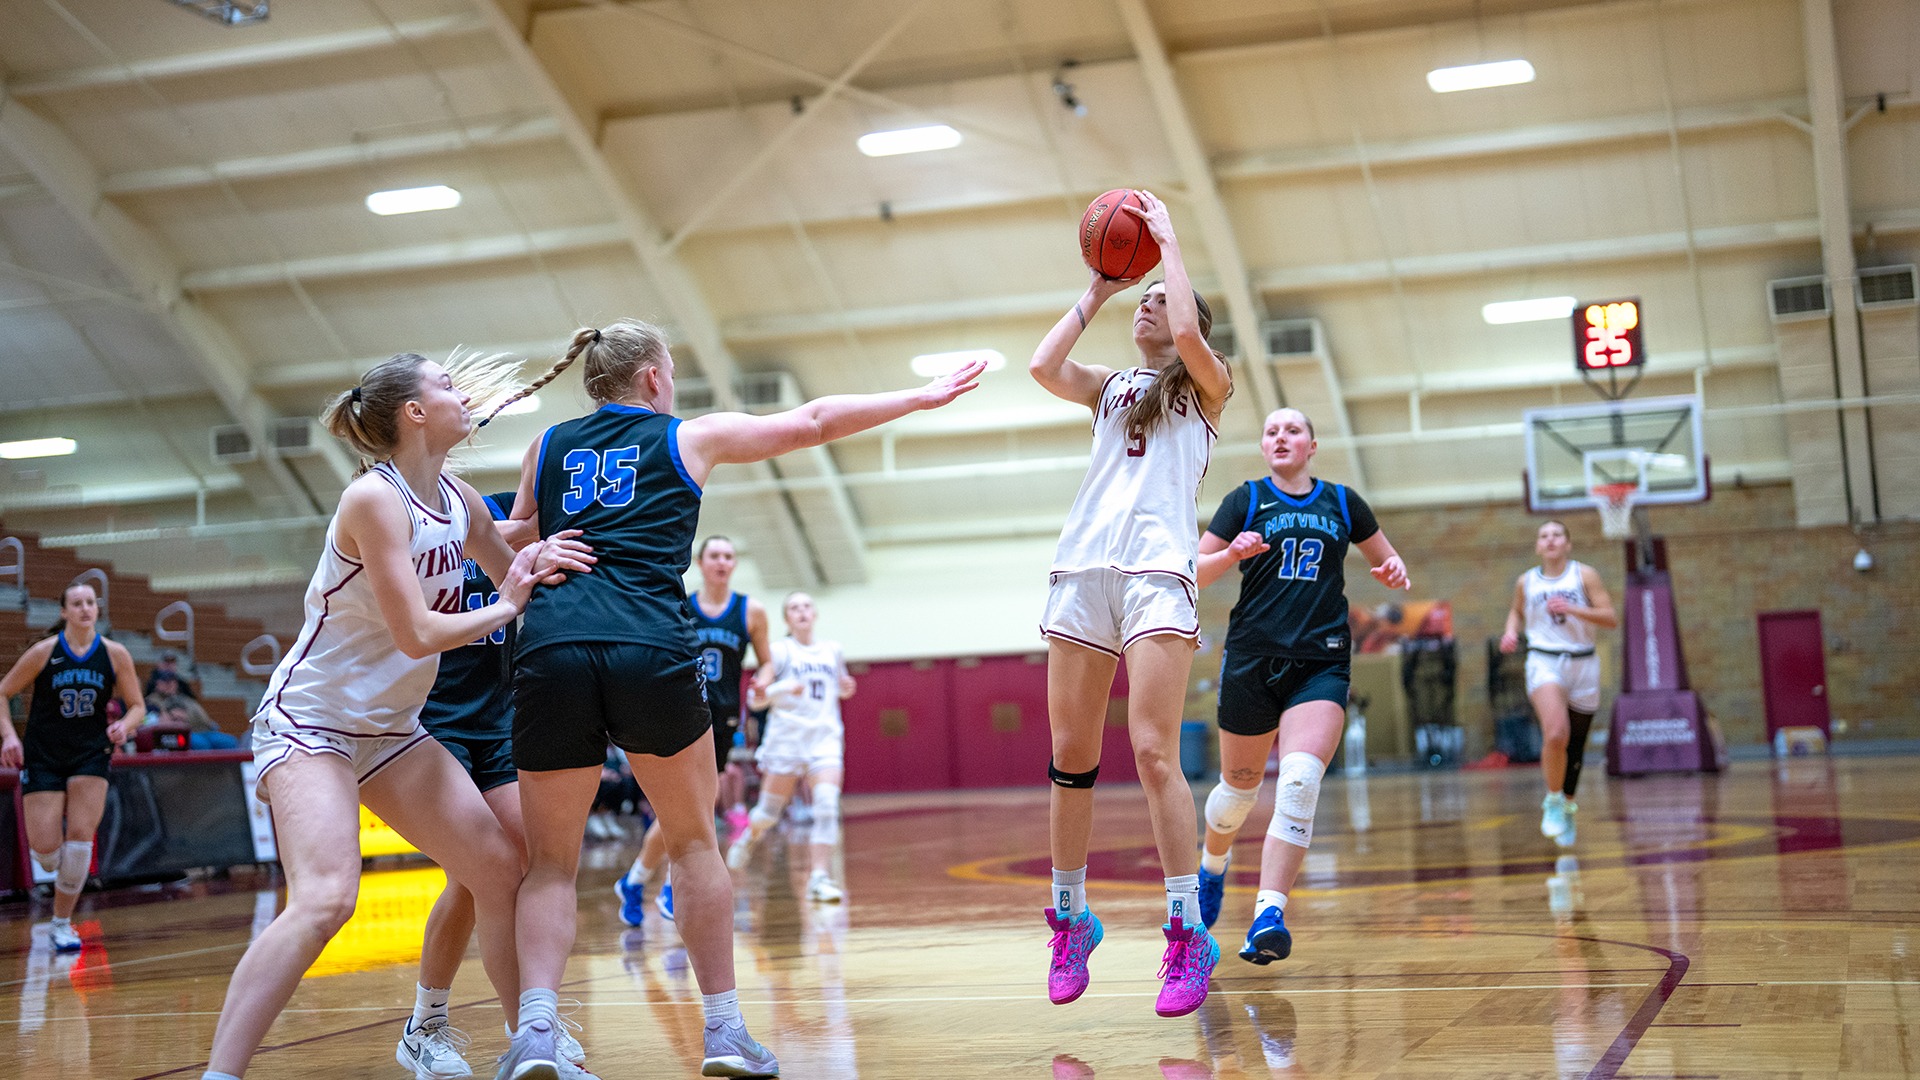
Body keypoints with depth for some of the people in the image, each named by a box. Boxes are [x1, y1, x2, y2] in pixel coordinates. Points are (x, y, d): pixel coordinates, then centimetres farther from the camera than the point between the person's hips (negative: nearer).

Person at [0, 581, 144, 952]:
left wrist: (125, 724, -16)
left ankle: (62, 924, 4)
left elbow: (137, 706, 5)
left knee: (80, 837, -11)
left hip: (91, 755, 1)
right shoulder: (44, 652, -7)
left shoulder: (115, 654, -3)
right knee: (46, 848, -9)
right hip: (43, 755, -1)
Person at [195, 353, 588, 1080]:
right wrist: (506, 609, -10)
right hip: (310, 717, -8)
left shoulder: (458, 500, 4)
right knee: (325, 899, -27)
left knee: (500, 871, 4)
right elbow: (417, 634, -24)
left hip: (391, 729, 8)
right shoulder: (374, 499, -19)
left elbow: (516, 579, 21)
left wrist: (538, 565, -1)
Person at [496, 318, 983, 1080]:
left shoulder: (549, 446, 22)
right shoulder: (689, 438, 16)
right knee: (693, 842, 16)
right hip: (650, 650, -2)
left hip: (550, 647, 2)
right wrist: (921, 397, 33)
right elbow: (813, 422, 24)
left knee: (550, 862, 9)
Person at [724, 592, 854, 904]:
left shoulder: (832, 651, 10)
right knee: (770, 809, 7)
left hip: (825, 736, 2)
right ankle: (750, 837, 41)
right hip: (787, 735, -2)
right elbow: (755, 697, -9)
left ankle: (820, 877, -18)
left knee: (827, 802, -17)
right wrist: (785, 688, -27)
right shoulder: (781, 652, -3)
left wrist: (845, 688, 6)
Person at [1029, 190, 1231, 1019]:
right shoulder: (1110, 389, 24)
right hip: (1081, 568, 5)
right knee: (1069, 756, 3)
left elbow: (1189, 335, -9)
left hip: (1157, 570, -5)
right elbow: (1042, 367, 7)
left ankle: (1187, 936, -11)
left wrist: (1168, 242, 3)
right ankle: (1070, 920, 15)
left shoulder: (1205, 388, 12)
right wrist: (1096, 292, 16)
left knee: (1153, 752, -15)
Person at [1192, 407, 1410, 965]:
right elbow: (1194, 574, 2)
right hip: (1252, 659, 0)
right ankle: (1212, 867, 43)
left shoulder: (1342, 501, 11)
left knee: (1300, 781, -20)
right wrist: (1231, 554, -17)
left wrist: (1394, 573, -1)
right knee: (1240, 784, 11)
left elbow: (1387, 560, 22)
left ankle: (1269, 915, -23)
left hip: (1321, 663, 0)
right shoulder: (1246, 500, 6)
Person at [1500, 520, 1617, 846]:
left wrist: (1572, 609, -18)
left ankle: (1568, 805, 35)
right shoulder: (1526, 582, 5)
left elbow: (1611, 619, -5)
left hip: (1582, 664, 1)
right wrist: (1511, 632, 4)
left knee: (1575, 744, 11)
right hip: (1544, 662, -1)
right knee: (1555, 734, -26)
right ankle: (1553, 801, -7)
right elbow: (1517, 611, 25)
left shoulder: (1584, 575, 0)